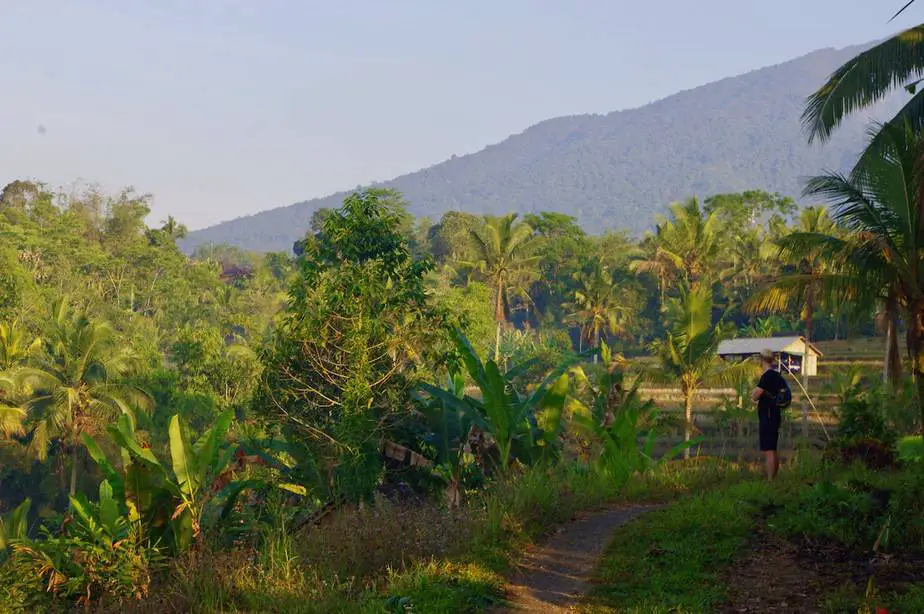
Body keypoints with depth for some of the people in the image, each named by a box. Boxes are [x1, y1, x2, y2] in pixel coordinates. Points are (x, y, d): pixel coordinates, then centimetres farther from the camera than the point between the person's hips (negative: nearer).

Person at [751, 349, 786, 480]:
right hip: (775, 416, 9)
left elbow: (755, 397, -17)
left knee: (768, 451, -11)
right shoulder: (778, 376, 12)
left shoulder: (767, 376, -15)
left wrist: (754, 392, 5)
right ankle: (774, 478, 21)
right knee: (773, 450, 15)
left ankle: (770, 480, -13)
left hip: (767, 417, -9)